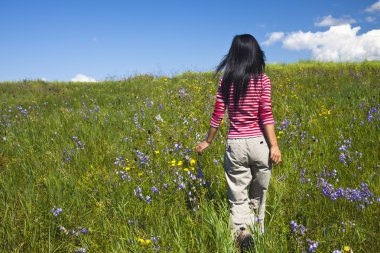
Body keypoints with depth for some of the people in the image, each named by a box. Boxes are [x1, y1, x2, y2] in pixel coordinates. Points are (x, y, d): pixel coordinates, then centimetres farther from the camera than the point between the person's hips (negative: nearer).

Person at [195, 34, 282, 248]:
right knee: (258, 196, 18)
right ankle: (257, 232, 28)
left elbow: (218, 114, 4)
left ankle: (241, 230, -21)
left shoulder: (226, 80, 3)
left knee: (238, 198, 5)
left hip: (235, 144, 1)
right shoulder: (262, 79, -2)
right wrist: (275, 145, -8)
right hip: (259, 143, 0)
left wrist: (208, 141, 15)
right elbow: (266, 114, -9)